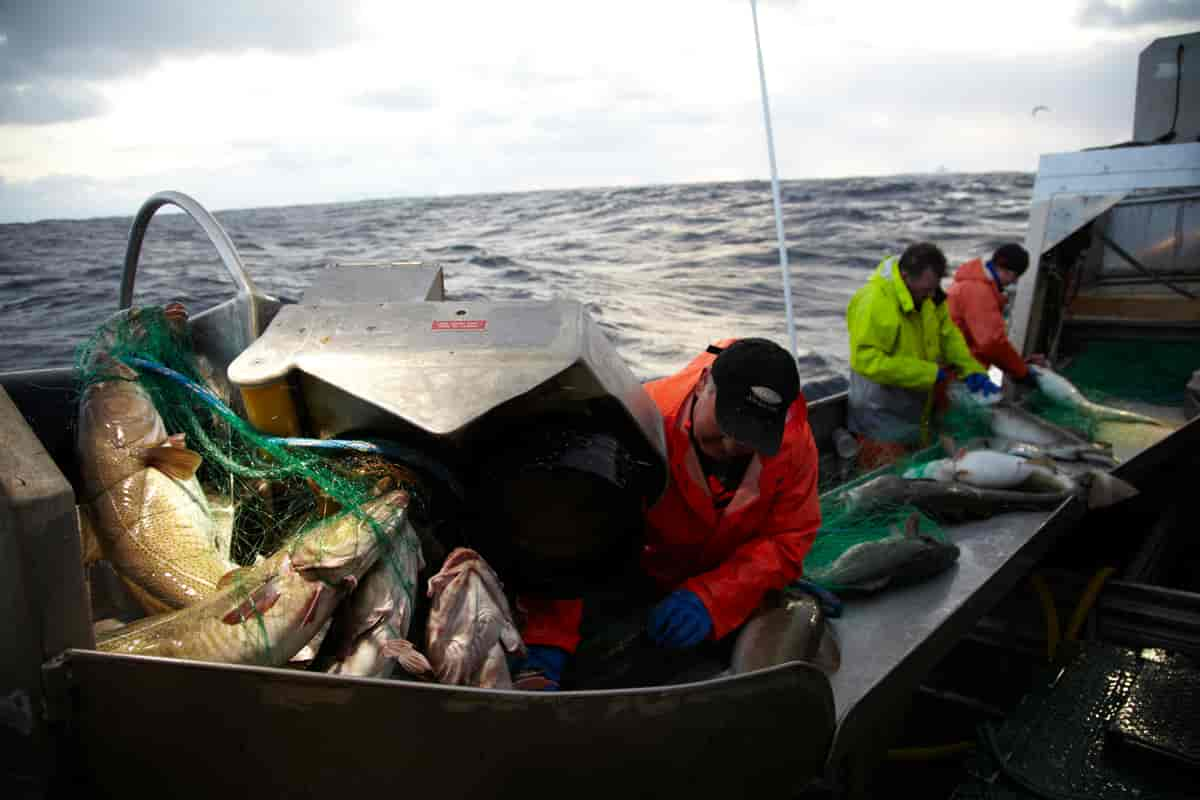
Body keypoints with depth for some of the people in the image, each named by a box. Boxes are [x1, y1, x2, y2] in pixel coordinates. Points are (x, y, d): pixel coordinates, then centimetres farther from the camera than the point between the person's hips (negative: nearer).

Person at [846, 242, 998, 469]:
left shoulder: (929, 296, -1)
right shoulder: (874, 302, -27)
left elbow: (948, 334, 9)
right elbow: (867, 360, -31)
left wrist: (973, 371, -7)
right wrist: (929, 372, -28)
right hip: (882, 425, -8)